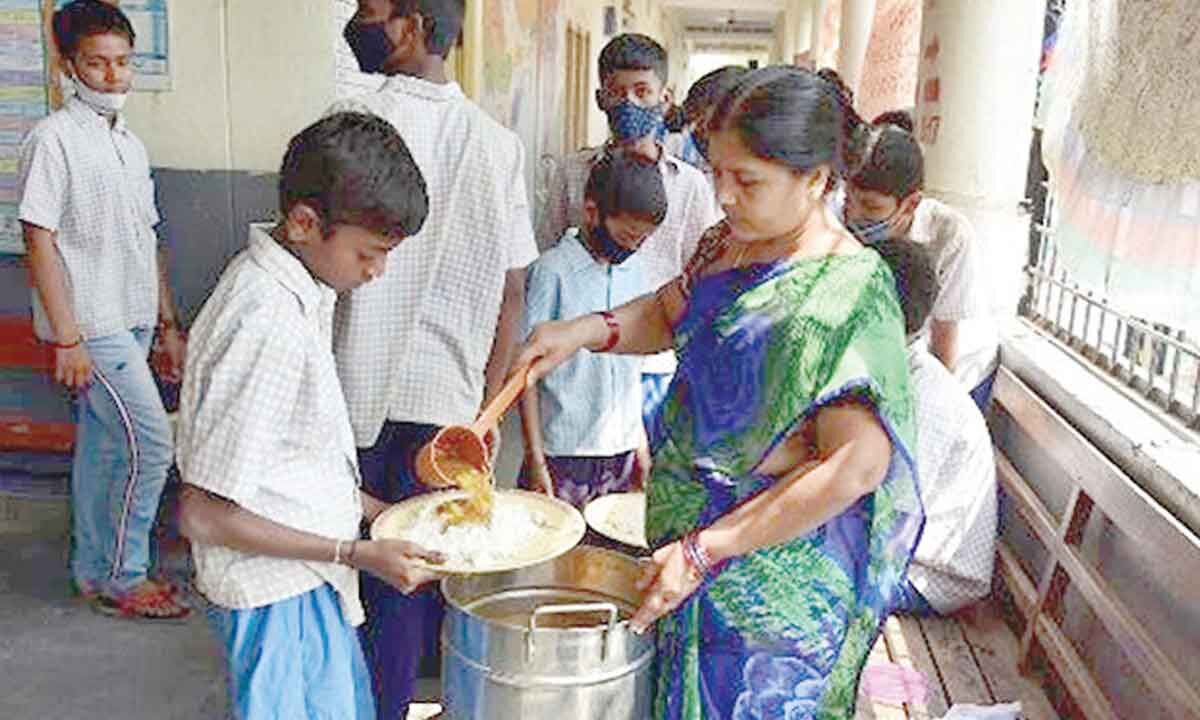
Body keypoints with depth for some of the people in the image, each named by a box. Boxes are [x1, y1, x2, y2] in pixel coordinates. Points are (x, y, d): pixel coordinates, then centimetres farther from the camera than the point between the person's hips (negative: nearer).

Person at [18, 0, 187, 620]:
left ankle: (95, 571, 26)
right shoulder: (54, 139, -9)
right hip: (90, 328, -7)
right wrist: (66, 339, -17)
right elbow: (39, 240, -13)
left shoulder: (130, 144, 14)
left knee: (102, 448, 14)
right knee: (151, 445, -8)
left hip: (130, 325, 7)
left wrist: (168, 325, 15)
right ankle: (123, 578, 7)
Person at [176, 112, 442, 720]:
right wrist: (358, 553, -20)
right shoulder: (266, 325, -27)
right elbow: (205, 513, -24)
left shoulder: (302, 288, 2)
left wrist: (375, 509, 8)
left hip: (309, 580, 9)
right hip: (277, 593, -9)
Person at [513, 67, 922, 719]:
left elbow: (856, 465, -29)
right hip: (688, 533, 7)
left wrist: (705, 550, -27)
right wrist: (588, 330, -5)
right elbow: (670, 314, 17)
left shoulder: (846, 292, -24)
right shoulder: (732, 242, 0)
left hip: (772, 570, -7)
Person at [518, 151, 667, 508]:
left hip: (621, 451, 5)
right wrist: (535, 459, -9)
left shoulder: (634, 270, 7)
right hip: (565, 454, -5)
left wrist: (640, 439, 14)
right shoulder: (551, 272, -11)